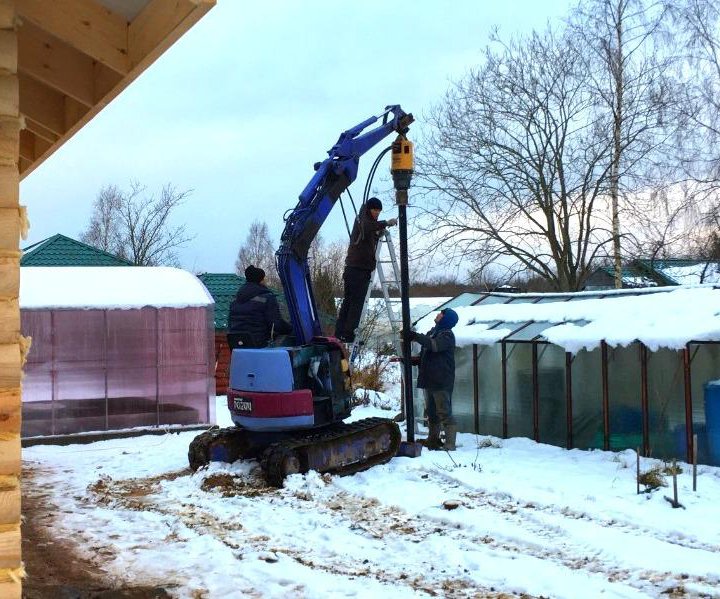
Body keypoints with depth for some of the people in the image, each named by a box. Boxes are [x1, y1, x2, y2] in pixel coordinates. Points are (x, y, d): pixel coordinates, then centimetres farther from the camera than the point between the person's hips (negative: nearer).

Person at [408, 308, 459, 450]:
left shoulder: (447, 335, -7)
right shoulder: (432, 332, 19)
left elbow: (434, 345, -28)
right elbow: (424, 356, 26)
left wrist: (416, 336, -30)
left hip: (441, 382, -9)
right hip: (429, 380, 9)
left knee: (444, 414, -10)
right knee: (431, 413, 15)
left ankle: (449, 445, -10)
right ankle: (433, 441, 23)